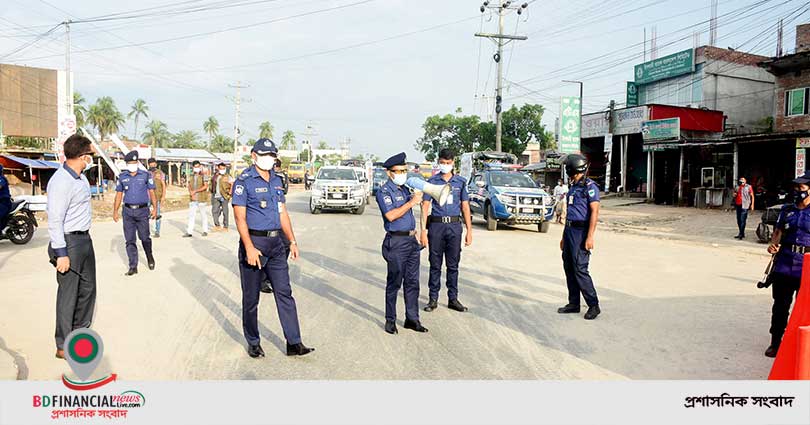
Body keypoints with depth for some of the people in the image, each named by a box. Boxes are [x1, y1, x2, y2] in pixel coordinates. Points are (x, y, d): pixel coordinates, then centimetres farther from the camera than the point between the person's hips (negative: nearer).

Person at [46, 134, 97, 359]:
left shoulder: (80, 177, 8)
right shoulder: (61, 182, -21)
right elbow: (54, 221, -23)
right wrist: (61, 253, -23)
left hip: (84, 239, 10)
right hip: (69, 242, -10)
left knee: (87, 287, 19)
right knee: (68, 294, 1)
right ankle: (64, 346, 14)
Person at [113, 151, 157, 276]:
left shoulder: (146, 175, 2)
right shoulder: (122, 177, 9)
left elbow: (152, 193, 3)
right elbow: (119, 195, 13)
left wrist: (155, 208, -6)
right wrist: (115, 211, 9)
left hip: (142, 210, -2)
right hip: (128, 211, 2)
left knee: (145, 238, 2)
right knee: (130, 240, 2)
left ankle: (150, 258, 28)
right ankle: (133, 267, 8)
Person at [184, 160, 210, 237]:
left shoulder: (204, 176, -3)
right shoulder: (191, 177, 14)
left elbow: (205, 186, -13)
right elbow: (189, 187, 11)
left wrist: (195, 191, -16)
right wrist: (191, 193, -9)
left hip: (202, 199, -4)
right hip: (193, 199, 4)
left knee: (204, 215, 5)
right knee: (191, 215, -1)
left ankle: (205, 231, 15)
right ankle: (189, 232, -1)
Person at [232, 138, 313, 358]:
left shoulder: (276, 180, 13)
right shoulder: (244, 181, -8)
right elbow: (240, 217, -14)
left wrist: (292, 241, 13)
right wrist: (249, 248, -22)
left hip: (276, 243, 6)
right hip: (253, 242, -6)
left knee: (284, 293, 4)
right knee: (251, 297, 6)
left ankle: (294, 343, 8)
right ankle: (253, 343, 20)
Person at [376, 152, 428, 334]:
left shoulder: (404, 189, 16)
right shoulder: (384, 191, -8)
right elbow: (391, 215, -21)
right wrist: (411, 202, -19)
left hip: (411, 240, 7)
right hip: (396, 242, -7)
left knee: (412, 282, 10)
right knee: (394, 283, 1)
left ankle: (412, 319, 18)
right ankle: (390, 320, 12)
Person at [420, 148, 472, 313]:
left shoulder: (460, 182, 8)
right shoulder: (432, 182, 3)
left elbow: (465, 207, 9)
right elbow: (425, 206, 0)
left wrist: (469, 231, 4)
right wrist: (423, 231, -8)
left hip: (454, 226, 1)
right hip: (436, 225, -1)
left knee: (453, 265, 7)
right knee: (435, 265, 5)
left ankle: (453, 299, 16)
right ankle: (433, 299, 14)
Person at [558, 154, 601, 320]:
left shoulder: (590, 187, -10)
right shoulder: (573, 188, 17)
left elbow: (594, 212, -16)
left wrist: (590, 237, -22)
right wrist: (564, 236, 21)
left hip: (581, 232, -9)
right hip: (569, 230, 9)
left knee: (580, 269, -10)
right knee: (569, 268, 10)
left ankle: (593, 305, -1)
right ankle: (573, 303, 18)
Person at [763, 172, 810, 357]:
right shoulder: (787, 210, 10)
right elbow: (778, 231, 13)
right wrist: (773, 244, -8)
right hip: (784, 264, 3)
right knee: (780, 305, 9)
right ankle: (775, 342, 19)